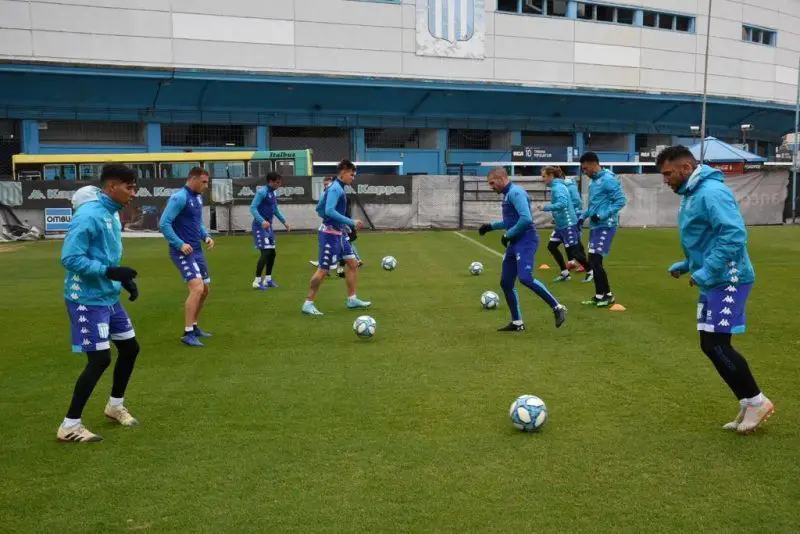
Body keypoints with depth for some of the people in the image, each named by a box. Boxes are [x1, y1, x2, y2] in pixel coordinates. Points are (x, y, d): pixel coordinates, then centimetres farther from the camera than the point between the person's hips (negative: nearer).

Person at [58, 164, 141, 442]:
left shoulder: (111, 214, 8)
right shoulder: (89, 215, -21)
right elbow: (70, 258, -24)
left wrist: (125, 279, 7)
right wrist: (109, 272, -27)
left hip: (109, 298, 9)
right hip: (87, 299, -9)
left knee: (130, 347, 15)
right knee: (100, 359, -9)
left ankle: (115, 406, 35)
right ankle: (70, 425, 7)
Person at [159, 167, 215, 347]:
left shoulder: (198, 198, 12)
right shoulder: (179, 197, -14)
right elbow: (164, 224, -18)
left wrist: (206, 236, 5)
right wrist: (180, 244, -21)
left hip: (197, 251, 9)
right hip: (183, 252, -9)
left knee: (204, 290, 14)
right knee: (197, 288, -18)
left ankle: (193, 326, 30)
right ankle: (187, 333, -10)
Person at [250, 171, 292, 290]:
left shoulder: (272, 193, 13)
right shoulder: (262, 192, -13)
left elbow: (275, 210, 25)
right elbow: (253, 207, -19)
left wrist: (284, 222, 28)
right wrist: (262, 221, -32)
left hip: (268, 227, 9)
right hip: (260, 227, -9)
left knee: (272, 253, 11)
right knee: (265, 253, -12)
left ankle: (267, 279, 22)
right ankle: (257, 281, -4)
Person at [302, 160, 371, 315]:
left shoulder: (337, 188, 13)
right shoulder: (335, 189, -15)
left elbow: (319, 208, 18)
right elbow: (329, 211, -28)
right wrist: (351, 222, -25)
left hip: (338, 233, 10)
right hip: (330, 234, -10)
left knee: (353, 263, 11)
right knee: (323, 270, -5)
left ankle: (352, 299, 18)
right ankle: (308, 304, 5)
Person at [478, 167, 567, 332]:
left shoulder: (515, 192, -13)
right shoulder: (507, 194, 18)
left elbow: (526, 219, -24)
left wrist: (507, 235, -15)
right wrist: (491, 226, 24)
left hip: (526, 241, -10)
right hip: (515, 243, 10)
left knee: (525, 278, -25)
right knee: (505, 283, 8)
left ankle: (558, 308, -11)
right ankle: (517, 323, 17)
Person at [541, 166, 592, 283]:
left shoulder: (557, 187, -18)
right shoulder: (556, 186, 11)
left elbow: (562, 204, -32)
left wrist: (545, 208, -24)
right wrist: (556, 218, 16)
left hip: (568, 225, -10)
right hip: (561, 224, 10)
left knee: (572, 251, -2)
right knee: (552, 246, 10)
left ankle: (591, 271, 16)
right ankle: (565, 273, 17)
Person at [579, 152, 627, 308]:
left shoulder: (608, 180, -13)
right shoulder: (593, 182, 14)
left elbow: (621, 200, -17)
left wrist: (601, 216, -21)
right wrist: (583, 216, 15)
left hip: (605, 227, -9)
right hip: (595, 226, 9)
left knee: (595, 261, -11)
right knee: (593, 261, 10)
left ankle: (608, 295, 2)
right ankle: (599, 296, 19)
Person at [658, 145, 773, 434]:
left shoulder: (712, 192, -18)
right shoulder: (691, 194, 14)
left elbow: (734, 234, -27)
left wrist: (706, 272, -25)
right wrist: (686, 265, 14)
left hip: (727, 280, -10)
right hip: (712, 282, 10)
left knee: (716, 345, -8)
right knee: (711, 346, 11)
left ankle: (757, 402, 11)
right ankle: (749, 404, 22)